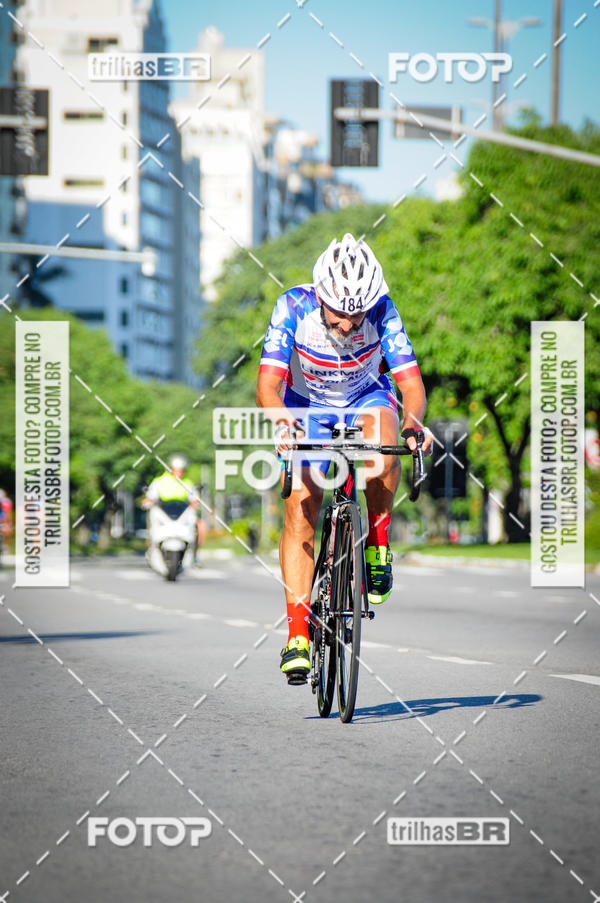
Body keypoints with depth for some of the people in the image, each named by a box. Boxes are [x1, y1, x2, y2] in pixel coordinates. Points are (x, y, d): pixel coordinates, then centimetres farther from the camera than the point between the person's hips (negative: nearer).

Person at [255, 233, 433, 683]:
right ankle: (297, 632, -13)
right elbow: (268, 387, -33)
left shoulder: (382, 311, -27)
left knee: (383, 450, -36)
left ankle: (379, 542, -11)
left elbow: (411, 383, -29)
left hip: (366, 399, 0)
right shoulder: (293, 307, -29)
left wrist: (413, 425, -50)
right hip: (307, 406, 0)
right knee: (301, 509, -17)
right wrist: (281, 424, -54)